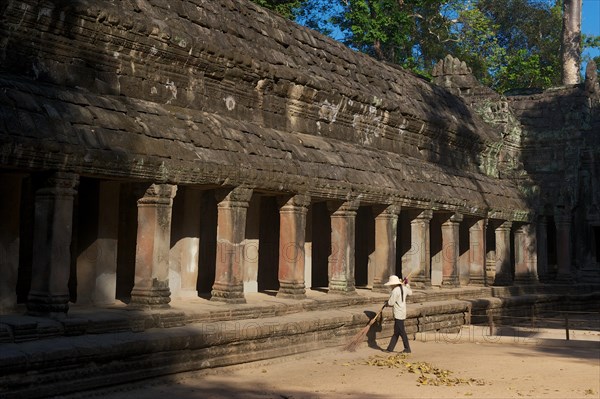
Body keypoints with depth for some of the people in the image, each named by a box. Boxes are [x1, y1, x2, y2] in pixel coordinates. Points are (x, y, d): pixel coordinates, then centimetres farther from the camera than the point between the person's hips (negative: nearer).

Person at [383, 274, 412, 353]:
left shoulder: (395, 291, -19)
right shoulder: (404, 288, 6)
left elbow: (391, 303, -15)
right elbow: (410, 292, 27)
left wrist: (385, 304, 6)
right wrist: (407, 284, 35)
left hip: (398, 314, -10)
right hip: (402, 311, 10)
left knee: (401, 331, -2)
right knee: (396, 332, 11)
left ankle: (407, 349, 5)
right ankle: (390, 348, 17)